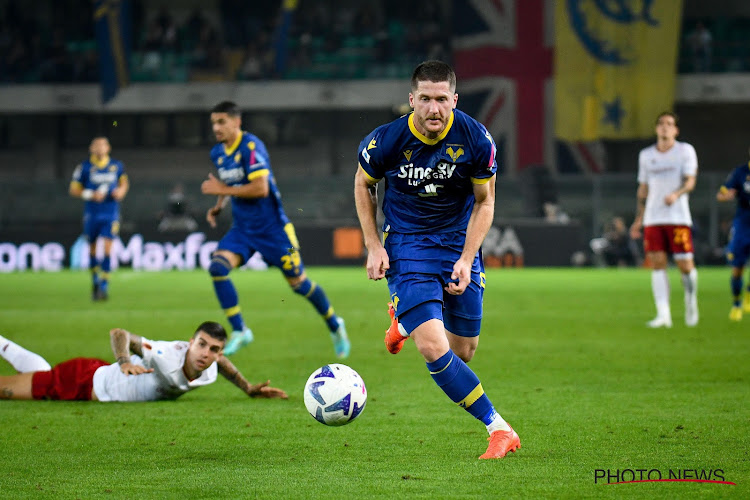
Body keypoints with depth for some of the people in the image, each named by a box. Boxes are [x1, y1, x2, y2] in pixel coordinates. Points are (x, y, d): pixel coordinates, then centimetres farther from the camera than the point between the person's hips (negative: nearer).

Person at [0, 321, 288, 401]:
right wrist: (124, 362, -49)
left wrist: (249, 389, 5)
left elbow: (219, 359, 10)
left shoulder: (209, 373, -16)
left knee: (40, 375, 31)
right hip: (83, 380, -7)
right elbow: (118, 333, -31)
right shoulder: (166, 357, -38)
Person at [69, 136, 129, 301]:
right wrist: (90, 195, -15)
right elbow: (74, 190, 1)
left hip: (111, 213, 0)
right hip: (92, 213, 0)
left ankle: (104, 286, -12)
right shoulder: (84, 167, -2)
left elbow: (124, 182, 21)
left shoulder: (117, 166, 4)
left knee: (107, 248, -12)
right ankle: (95, 280, 31)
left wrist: (121, 191, -1)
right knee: (92, 249, 8)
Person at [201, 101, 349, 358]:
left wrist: (222, 190, -21)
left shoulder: (251, 147, -18)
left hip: (271, 227, -6)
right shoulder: (218, 153, 6)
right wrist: (218, 206, 7)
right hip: (242, 228, 6)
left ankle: (334, 324, 28)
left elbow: (260, 188, -27)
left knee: (298, 282, 3)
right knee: (217, 267, -19)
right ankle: (239, 331, -11)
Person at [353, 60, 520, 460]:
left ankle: (405, 319, 38)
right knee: (434, 349, -19)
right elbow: (363, 185, 4)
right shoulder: (386, 140, -16)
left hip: (459, 243, 2)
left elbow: (484, 202, -1)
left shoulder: (476, 140, -14)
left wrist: (467, 259, -11)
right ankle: (499, 429, -10)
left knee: (462, 352, 7)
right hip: (406, 245, -2)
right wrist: (373, 246, -2)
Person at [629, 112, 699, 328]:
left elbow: (690, 181, -7)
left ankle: (691, 302, 21)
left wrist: (676, 194, -27)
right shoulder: (646, 155, 14)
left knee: (685, 264, -6)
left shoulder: (685, 151, 3)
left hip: (679, 217, -3)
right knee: (657, 264, -5)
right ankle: (663, 314, -7)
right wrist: (638, 219, 15)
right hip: (653, 219, 3)